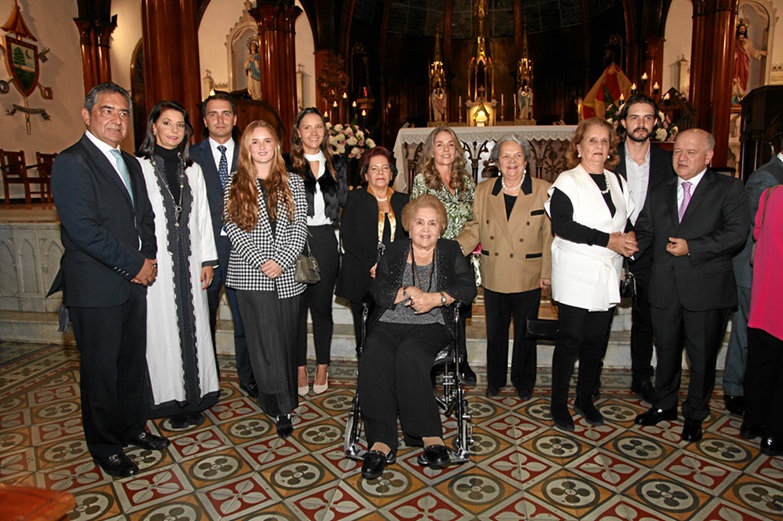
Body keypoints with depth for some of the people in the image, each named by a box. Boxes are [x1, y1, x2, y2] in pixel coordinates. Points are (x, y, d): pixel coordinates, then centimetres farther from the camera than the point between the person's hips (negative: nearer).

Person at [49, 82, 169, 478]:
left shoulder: (130, 163, 14)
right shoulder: (71, 162, -11)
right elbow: (84, 230, -20)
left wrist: (148, 258, -1)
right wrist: (136, 264, -14)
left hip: (134, 281, 7)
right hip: (95, 287, -7)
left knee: (133, 360, 16)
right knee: (101, 368, 6)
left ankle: (132, 427, 35)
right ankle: (105, 447, 24)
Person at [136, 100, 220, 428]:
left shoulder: (192, 170, 12)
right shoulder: (139, 167, -2)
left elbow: (202, 217, 11)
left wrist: (207, 260, 7)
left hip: (189, 262, 4)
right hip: (156, 263, -4)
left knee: (193, 326, 9)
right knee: (163, 329, 3)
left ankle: (194, 395, 22)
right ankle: (170, 398, 17)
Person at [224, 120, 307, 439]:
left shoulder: (292, 183, 7)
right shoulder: (236, 185, 6)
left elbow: (300, 227, 0)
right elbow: (232, 228, -2)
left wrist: (281, 262, -12)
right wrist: (261, 261, -13)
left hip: (287, 275, 1)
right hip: (251, 275, -1)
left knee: (287, 339, 8)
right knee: (264, 341, -2)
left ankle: (279, 402, 25)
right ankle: (282, 407, 8)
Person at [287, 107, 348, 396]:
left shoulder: (336, 164, 11)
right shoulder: (287, 164, 2)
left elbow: (344, 202, 12)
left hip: (324, 241, 2)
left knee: (322, 305, 9)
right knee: (297, 305, 5)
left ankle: (322, 366, 22)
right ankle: (300, 367, 19)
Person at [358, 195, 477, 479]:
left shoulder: (450, 251, 14)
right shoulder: (394, 251, 15)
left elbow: (468, 288, 1)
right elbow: (378, 291, 2)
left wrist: (437, 298, -13)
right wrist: (408, 293, -13)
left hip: (432, 325, -1)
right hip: (389, 323, 2)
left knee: (409, 355, -34)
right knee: (374, 358, -30)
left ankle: (428, 435, -24)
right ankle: (381, 441, -27)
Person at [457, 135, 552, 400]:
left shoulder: (543, 191, -5)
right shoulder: (483, 191, 4)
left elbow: (549, 235, -3)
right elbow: (474, 228, 5)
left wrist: (546, 272, -5)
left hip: (528, 278, -2)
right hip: (494, 277, 2)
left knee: (525, 334, 12)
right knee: (495, 332, 14)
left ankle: (524, 382, 32)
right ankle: (495, 380, 33)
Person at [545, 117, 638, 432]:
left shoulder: (617, 182, 14)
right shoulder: (567, 181, -5)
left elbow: (629, 221, 18)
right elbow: (561, 224, -17)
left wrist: (629, 236, -6)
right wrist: (607, 240, -19)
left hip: (607, 276, 6)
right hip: (575, 274, -5)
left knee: (597, 339, 10)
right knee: (571, 338, -2)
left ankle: (585, 399, 26)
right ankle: (559, 403, 12)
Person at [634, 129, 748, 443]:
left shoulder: (728, 189, 0)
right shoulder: (659, 194, 14)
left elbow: (736, 233, -11)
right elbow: (644, 232, 10)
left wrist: (692, 247, -19)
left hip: (707, 290, -3)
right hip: (665, 290, 4)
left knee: (702, 357, 9)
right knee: (666, 352, 16)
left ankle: (694, 415, 28)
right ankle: (665, 405, 35)